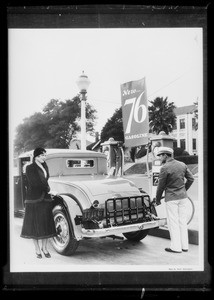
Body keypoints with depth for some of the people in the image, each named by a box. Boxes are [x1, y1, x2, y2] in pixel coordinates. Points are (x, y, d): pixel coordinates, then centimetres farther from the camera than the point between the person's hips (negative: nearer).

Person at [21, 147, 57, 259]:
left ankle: (44, 248, 17)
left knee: (46, 224, 5)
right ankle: (37, 249, 12)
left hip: (45, 198, 5)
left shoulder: (45, 167, 14)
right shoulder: (30, 168, -5)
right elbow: (34, 183, -13)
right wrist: (47, 188, -5)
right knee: (34, 224, 1)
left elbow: (44, 182, 11)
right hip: (34, 198, -5)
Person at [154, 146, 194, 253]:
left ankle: (176, 247, 8)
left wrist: (157, 199, 3)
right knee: (183, 221, 13)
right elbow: (191, 179, 10)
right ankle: (184, 245, 20)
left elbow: (161, 185, -9)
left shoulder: (165, 168, -14)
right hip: (183, 197, 6)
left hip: (171, 198, -6)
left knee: (173, 222, 3)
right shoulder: (182, 165, 5)